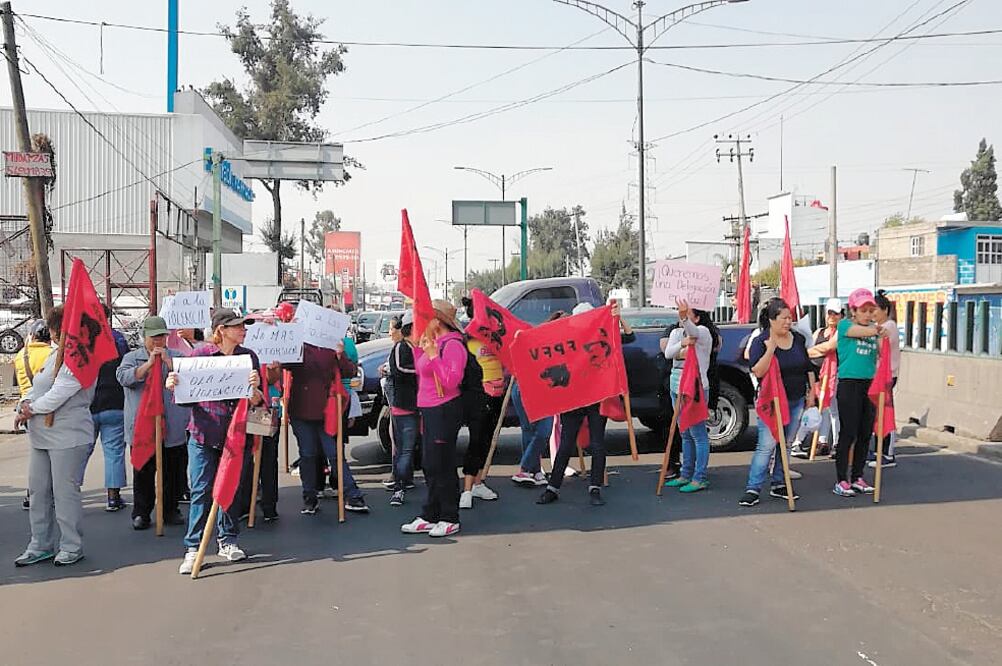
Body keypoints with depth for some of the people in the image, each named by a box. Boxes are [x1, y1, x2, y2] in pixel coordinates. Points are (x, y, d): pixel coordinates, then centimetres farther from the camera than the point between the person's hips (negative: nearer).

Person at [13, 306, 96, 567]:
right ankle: (41, 546, 23)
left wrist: (30, 410, -8)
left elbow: (57, 395, -20)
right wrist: (26, 403, -3)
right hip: (41, 436, 10)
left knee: (65, 492, -4)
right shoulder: (54, 357, 17)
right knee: (39, 491, 12)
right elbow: (36, 387, 18)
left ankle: (72, 547, 8)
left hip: (68, 437, -10)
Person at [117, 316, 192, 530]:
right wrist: (149, 363, -15)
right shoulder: (132, 357, 8)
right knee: (143, 473, 2)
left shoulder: (177, 356, 10)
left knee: (174, 472, 6)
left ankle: (170, 510, 19)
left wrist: (168, 361, -13)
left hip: (173, 427, 1)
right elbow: (124, 378, -10)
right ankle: (141, 513, 12)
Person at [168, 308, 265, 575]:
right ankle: (193, 548, 4)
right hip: (204, 435, -2)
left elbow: (257, 402, 2)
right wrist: (174, 386, -19)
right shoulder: (200, 354, -3)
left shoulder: (248, 356, 4)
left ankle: (227, 541, 23)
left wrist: (254, 388, -20)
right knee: (201, 491, -2)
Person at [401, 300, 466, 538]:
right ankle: (430, 517, 23)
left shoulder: (452, 345, -15)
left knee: (442, 466, -3)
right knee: (430, 466, 14)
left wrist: (433, 356, -23)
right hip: (429, 410, 10)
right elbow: (421, 373, 20)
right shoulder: (432, 343, 13)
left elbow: (451, 381, -22)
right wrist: (419, 349, 13)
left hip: (444, 410, -10)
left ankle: (450, 519, 7)